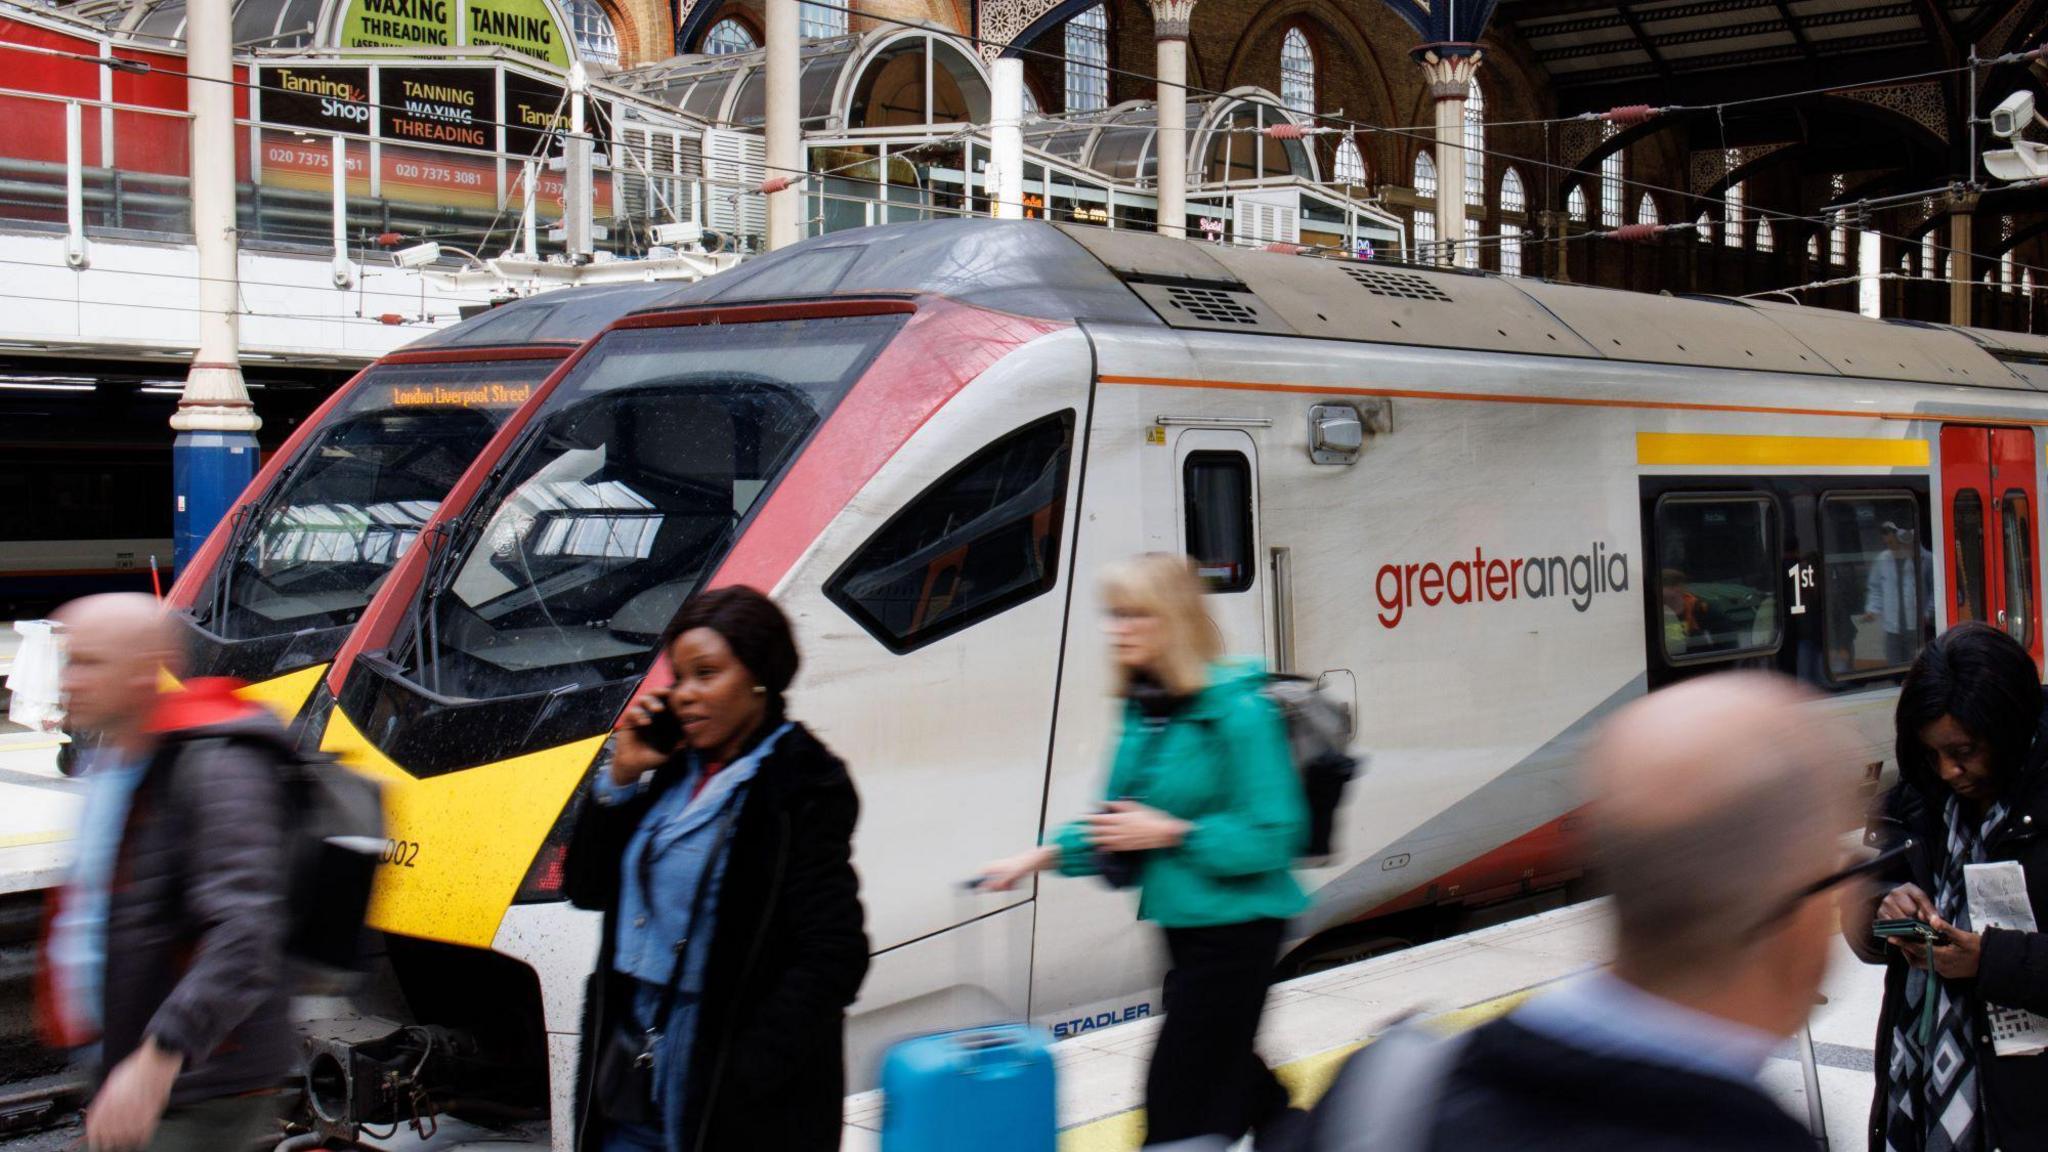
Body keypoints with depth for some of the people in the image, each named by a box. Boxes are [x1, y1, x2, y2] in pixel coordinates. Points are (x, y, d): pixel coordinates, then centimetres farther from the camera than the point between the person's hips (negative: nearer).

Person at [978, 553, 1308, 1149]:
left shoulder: (1235, 709, -19)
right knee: (1226, 1075, 23)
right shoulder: (1143, 708, 5)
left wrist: (1170, 833, -22)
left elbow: (1273, 834, -21)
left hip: (1235, 927, -8)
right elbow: (1121, 817, 13)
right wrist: (1046, 854, 1)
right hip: (1186, 923, 8)